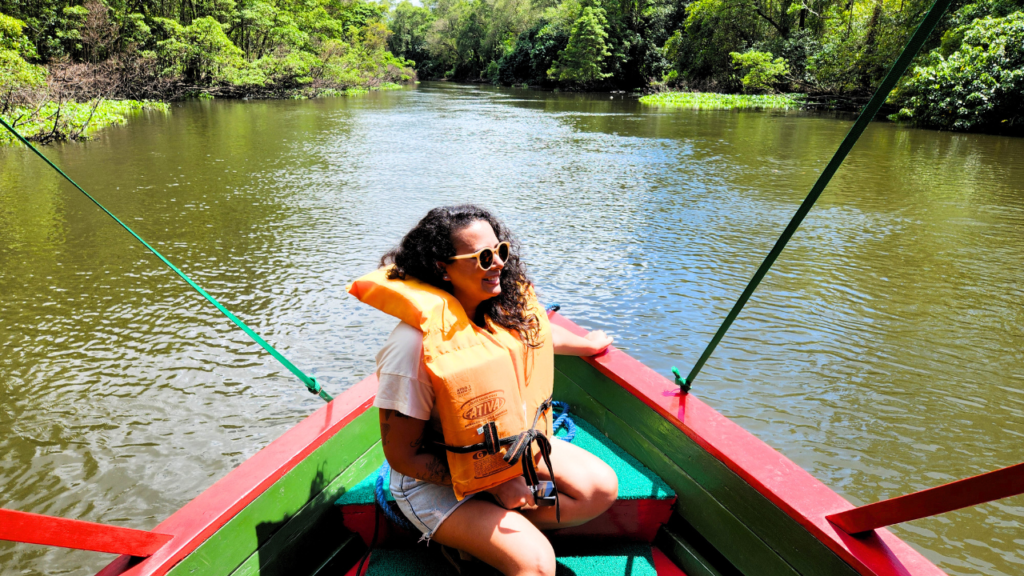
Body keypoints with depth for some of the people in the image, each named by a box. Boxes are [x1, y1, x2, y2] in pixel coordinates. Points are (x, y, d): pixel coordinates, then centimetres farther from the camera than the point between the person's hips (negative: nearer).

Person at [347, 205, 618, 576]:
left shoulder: (506, 305, -9)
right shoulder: (415, 345, -30)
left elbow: (537, 332, 18)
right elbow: (402, 455, -22)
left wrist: (587, 344, 34)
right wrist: (495, 484, -19)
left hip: (512, 449, 7)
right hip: (436, 480, -7)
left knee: (603, 487, -4)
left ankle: (505, 526, 1)